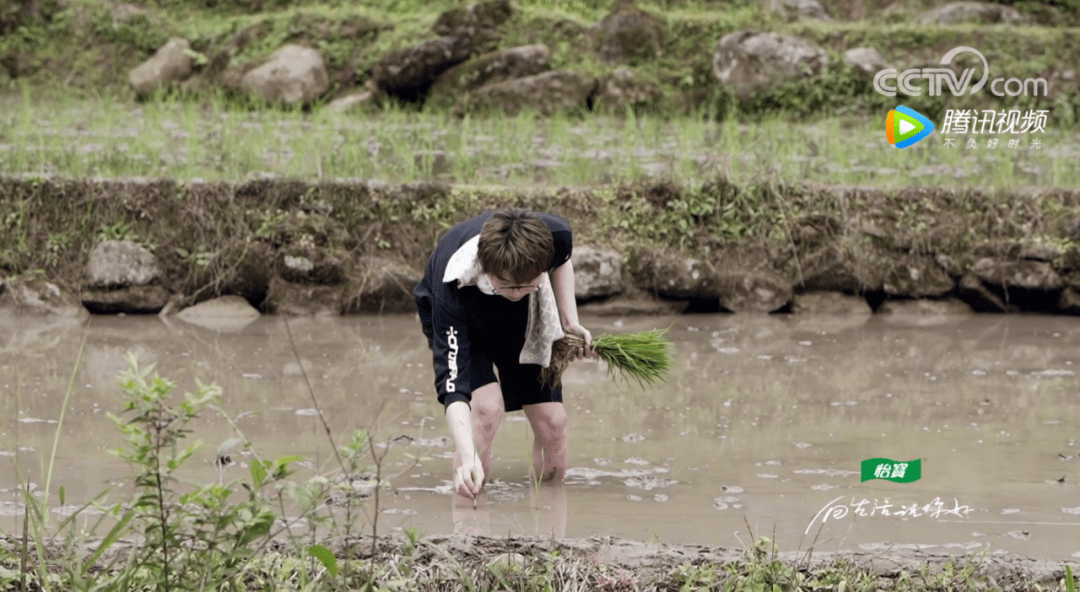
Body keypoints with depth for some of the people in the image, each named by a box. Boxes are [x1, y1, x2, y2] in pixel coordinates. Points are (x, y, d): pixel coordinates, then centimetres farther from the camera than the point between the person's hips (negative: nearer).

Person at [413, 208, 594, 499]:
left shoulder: (554, 235, -36)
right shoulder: (453, 289, -45)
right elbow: (452, 381, -48)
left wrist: (569, 321, -14)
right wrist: (467, 455, -59)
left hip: (524, 323, 4)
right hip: (461, 323, -4)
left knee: (551, 419, -4)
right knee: (487, 405, -29)